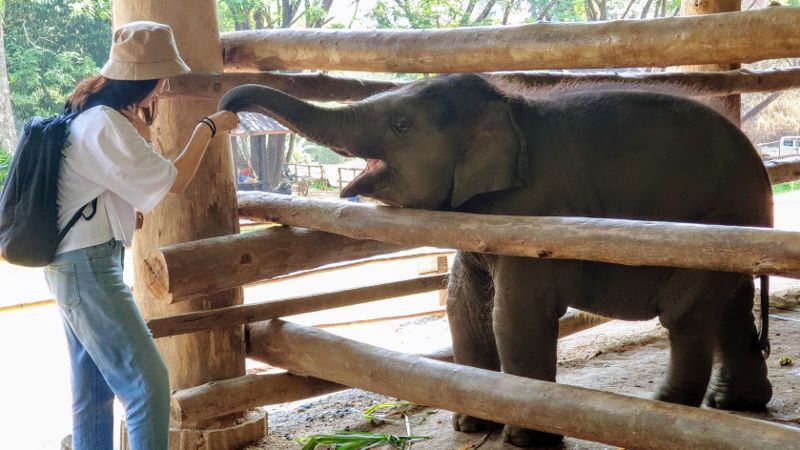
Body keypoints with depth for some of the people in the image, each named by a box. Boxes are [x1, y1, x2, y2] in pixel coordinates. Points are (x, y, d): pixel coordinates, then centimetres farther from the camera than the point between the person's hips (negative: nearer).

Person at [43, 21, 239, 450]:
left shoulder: (92, 114, 12)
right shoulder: (104, 125, -18)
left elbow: (135, 181, 19)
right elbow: (172, 181, -13)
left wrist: (139, 131, 12)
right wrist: (208, 127, -2)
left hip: (76, 267, 11)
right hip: (89, 267, -11)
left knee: (93, 392, 14)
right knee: (148, 382, -12)